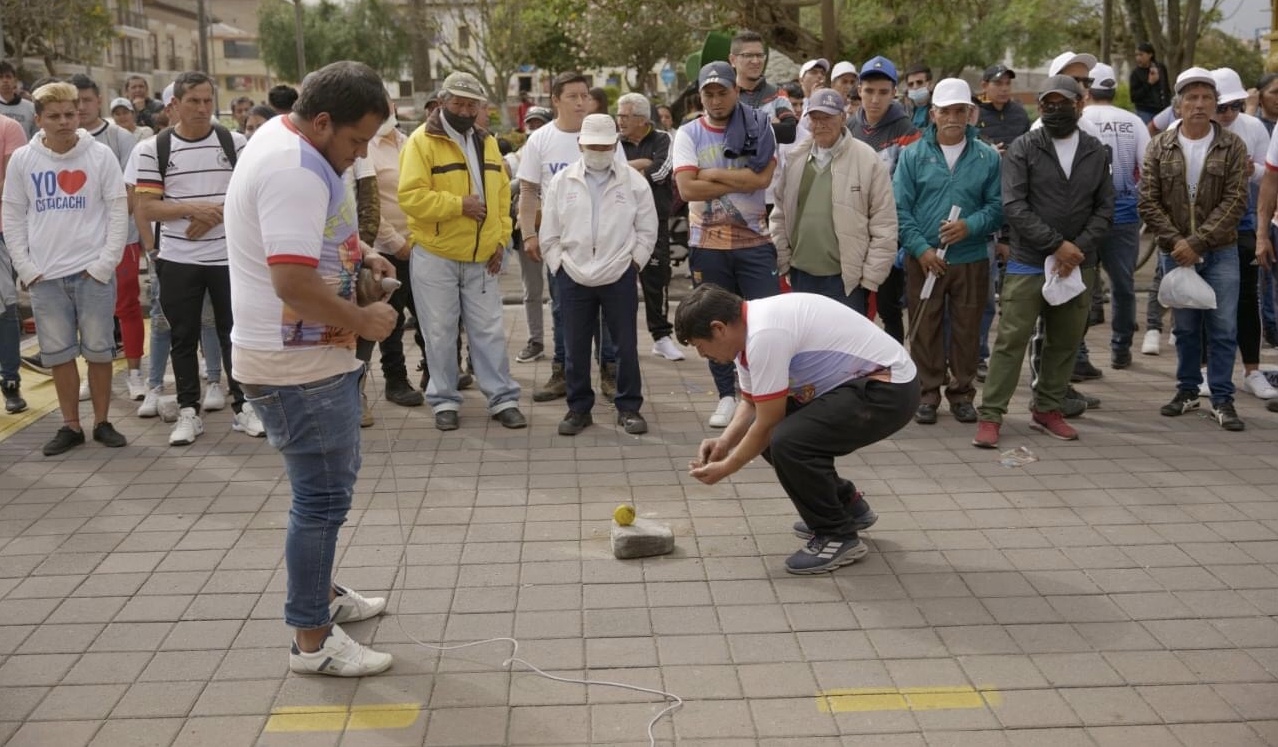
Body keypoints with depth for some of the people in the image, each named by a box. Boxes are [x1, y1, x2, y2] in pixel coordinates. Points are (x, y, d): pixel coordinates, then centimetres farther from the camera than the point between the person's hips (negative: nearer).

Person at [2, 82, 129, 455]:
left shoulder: (101, 155, -2)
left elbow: (119, 212, -2)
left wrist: (105, 264, -8)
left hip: (92, 273, -2)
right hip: (44, 276, 2)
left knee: (98, 351, 5)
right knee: (58, 354, 6)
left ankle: (102, 422, 18)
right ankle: (71, 426, 17)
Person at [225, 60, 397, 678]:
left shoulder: (289, 138, 10)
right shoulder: (294, 171, -24)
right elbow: (293, 281, -33)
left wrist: (356, 256, 12)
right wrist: (363, 320, -19)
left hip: (310, 355, 11)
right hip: (299, 365, -11)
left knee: (326, 486, 22)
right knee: (322, 497, -3)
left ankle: (321, 592, 38)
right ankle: (311, 639, 7)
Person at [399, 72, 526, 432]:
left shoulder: (487, 142, 11)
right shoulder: (422, 141, -9)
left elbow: (502, 194, 14)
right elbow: (410, 197, -18)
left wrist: (500, 239, 4)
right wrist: (458, 204, -21)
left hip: (481, 257, 5)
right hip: (434, 256, -4)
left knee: (489, 330, 7)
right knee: (440, 332, 4)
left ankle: (503, 399, 14)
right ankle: (444, 401, 16)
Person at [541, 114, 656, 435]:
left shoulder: (634, 182, 1)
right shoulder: (561, 182, 4)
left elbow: (646, 230, 6)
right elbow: (549, 235, 7)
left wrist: (633, 263, -1)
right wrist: (559, 266, 1)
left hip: (619, 277, -1)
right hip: (573, 277, 1)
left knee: (626, 346, 5)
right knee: (575, 348, 6)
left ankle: (629, 407, 17)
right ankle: (579, 407, 19)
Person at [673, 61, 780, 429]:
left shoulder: (757, 128, 1)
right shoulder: (688, 134, 2)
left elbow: (762, 178, -15)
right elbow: (687, 188, -12)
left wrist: (710, 174, -12)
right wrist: (740, 181, -11)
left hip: (754, 240, -1)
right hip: (707, 243, 1)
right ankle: (726, 396, 20)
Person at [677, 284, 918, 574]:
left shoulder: (764, 334, -24)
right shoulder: (748, 326, 6)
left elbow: (767, 424, -18)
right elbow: (752, 404, 18)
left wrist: (725, 469, -5)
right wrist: (725, 441, 1)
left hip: (888, 389, -11)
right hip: (862, 382, 11)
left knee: (786, 441, -25)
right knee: (773, 433, 12)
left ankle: (838, 537, -5)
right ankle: (846, 505, 28)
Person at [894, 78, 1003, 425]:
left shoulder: (988, 157, 4)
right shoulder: (913, 155, 2)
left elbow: (997, 206, 2)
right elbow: (900, 208, -2)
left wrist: (970, 226, -16)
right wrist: (921, 248, -11)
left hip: (971, 259, 1)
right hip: (923, 259, 0)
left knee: (967, 329, 7)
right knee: (925, 329, 4)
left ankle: (962, 392, 21)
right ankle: (927, 392, 16)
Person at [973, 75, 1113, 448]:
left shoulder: (1096, 152, 9)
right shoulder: (1023, 149, -1)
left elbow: (1104, 207, 8)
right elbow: (1013, 206, -9)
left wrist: (1080, 247, -8)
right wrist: (1056, 244, -15)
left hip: (1078, 265, 4)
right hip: (1028, 263, -4)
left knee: (1066, 342, 10)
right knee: (1011, 339, -5)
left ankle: (1046, 409, 24)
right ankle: (990, 415, -1)